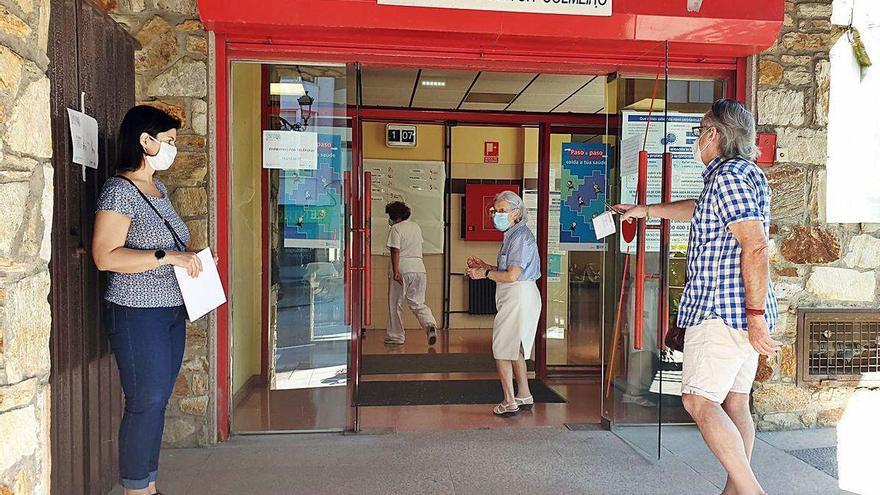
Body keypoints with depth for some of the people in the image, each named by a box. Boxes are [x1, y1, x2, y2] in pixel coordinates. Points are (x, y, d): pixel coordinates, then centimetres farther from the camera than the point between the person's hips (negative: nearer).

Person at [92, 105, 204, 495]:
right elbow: (104, 256, -21)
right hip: (138, 313, -8)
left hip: (171, 309, 9)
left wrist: (189, 258, 10)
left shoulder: (158, 188, 13)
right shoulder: (120, 190, -14)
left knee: (158, 401, 14)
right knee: (145, 404, -1)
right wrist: (167, 256, -24)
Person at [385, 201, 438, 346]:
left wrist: (395, 271, -19)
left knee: (396, 304, 7)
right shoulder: (416, 227, 14)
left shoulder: (395, 229, -7)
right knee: (418, 303, 12)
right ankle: (430, 324, -13)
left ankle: (396, 336, 13)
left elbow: (395, 251, -15)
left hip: (402, 269, -6)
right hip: (419, 268, 6)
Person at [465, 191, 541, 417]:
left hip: (519, 297, -10)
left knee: (501, 350, -3)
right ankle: (524, 396, 28)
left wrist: (485, 274, -10)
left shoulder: (521, 237, -17)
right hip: (515, 298, 10)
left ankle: (510, 402, 4)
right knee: (515, 349, 18)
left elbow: (512, 275, -22)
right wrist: (485, 266, 8)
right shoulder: (512, 235, 14)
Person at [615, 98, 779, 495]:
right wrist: (646, 210, 45)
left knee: (699, 400, -8)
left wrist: (756, 315, -24)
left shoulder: (728, 176, -13)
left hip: (721, 310, -10)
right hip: (743, 312, 10)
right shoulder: (744, 173, 19)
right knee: (734, 402, 12)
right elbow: (697, 210, 37)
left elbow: (755, 246, -22)